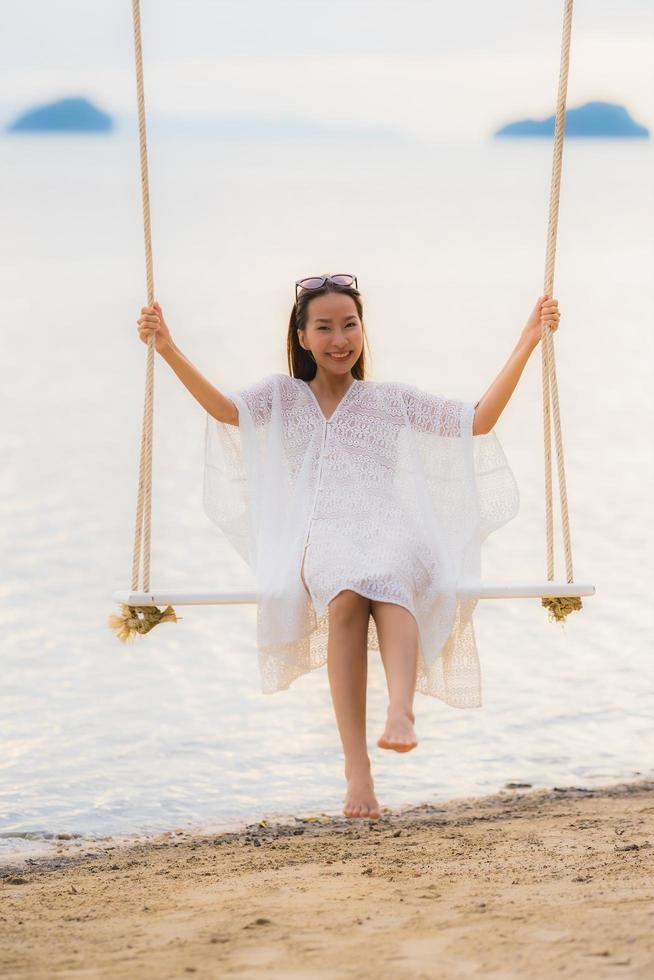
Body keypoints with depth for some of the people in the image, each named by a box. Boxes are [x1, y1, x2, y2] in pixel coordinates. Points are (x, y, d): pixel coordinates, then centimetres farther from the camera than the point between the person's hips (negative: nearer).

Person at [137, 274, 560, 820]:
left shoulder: (391, 400, 26)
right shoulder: (282, 397, 24)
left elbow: (480, 421, 19)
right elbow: (223, 409, 4)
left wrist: (527, 343, 14)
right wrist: (169, 350, -8)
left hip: (389, 530, 1)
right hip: (320, 536, -1)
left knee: (391, 576, -39)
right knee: (346, 592, -38)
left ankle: (400, 713, -60)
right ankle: (357, 768, -42)